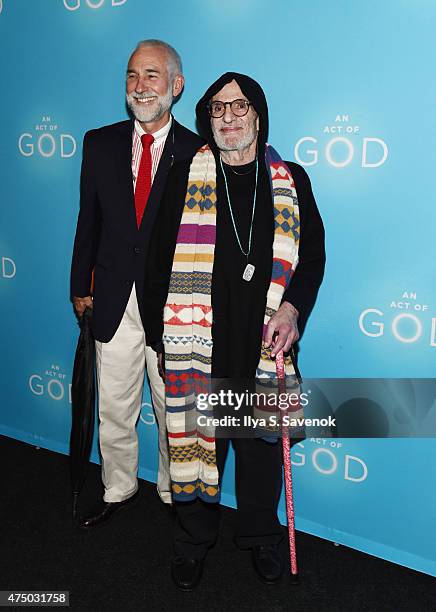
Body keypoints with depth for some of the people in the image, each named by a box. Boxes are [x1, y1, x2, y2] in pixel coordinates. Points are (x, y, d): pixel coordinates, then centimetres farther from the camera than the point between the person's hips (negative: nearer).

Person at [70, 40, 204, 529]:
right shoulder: (99, 143, 4)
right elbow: (89, 220, 7)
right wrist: (81, 285, 8)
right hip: (114, 301, 3)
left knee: (174, 412, 15)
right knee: (113, 410, 17)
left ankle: (174, 492, 39)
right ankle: (118, 490, 40)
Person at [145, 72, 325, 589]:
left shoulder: (291, 181, 7)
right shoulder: (184, 179, 4)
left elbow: (314, 252, 8)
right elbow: (160, 260, 4)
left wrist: (292, 308, -9)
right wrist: (160, 335, 3)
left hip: (265, 342, 1)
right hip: (196, 342, -1)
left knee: (261, 442, 13)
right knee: (195, 437, 9)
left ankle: (261, 536, 37)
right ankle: (193, 539, 33)